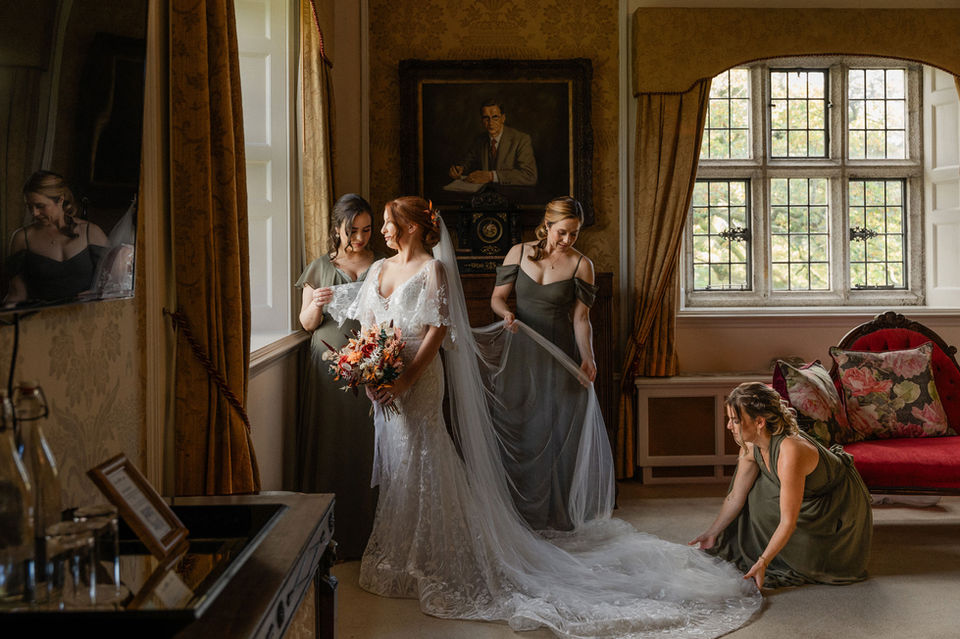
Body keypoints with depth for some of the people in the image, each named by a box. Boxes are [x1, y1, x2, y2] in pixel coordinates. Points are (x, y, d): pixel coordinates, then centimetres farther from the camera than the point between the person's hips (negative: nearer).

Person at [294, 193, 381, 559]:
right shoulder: (320, 268, 9)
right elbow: (306, 323, 9)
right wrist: (316, 306, -12)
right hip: (328, 367, 0)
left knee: (367, 446, -2)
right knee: (328, 446, 0)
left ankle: (368, 535, 9)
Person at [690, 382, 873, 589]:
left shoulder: (790, 451, -39)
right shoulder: (751, 447, -15)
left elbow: (788, 521, -35)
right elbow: (735, 497, -1)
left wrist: (762, 563, -33)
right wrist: (712, 533, 6)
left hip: (843, 501, -7)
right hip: (813, 497, 7)